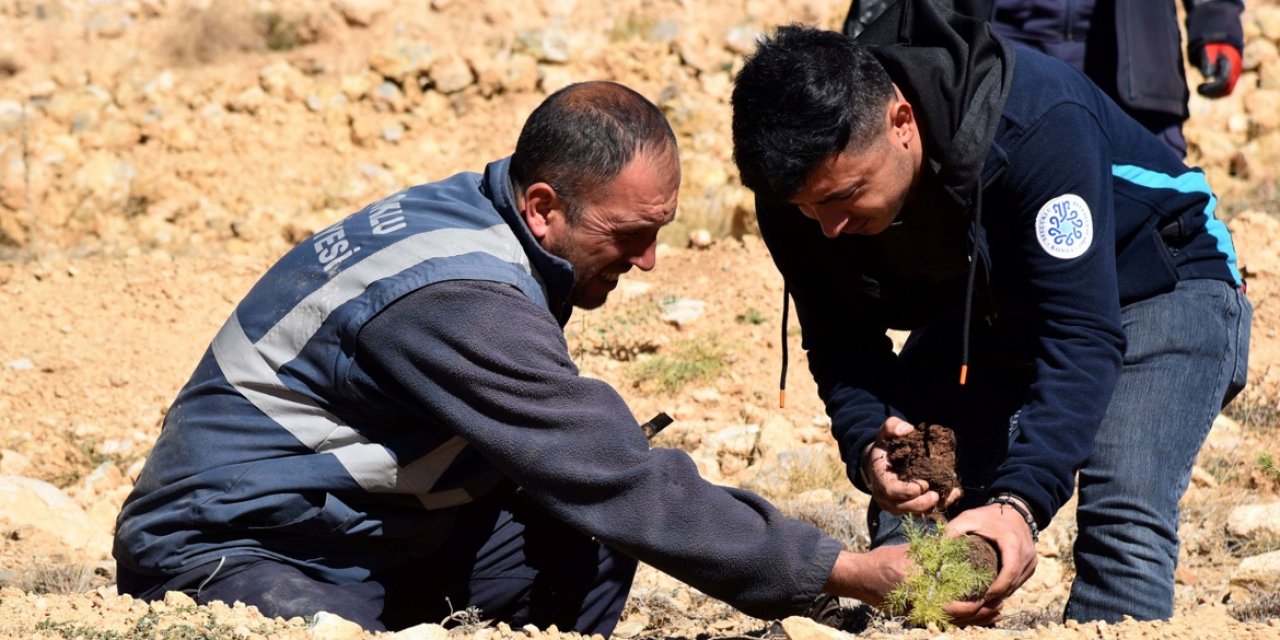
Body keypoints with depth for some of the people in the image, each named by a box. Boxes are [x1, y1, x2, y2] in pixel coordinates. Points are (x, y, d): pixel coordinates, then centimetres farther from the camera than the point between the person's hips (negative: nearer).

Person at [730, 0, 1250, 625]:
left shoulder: (1037, 123, -39)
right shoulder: (801, 186, -22)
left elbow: (1081, 337, -41)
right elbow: (842, 345, -11)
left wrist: (1019, 499, -52)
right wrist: (867, 446, -34)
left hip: (1153, 287, -6)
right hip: (987, 310, 6)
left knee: (1122, 518, -25)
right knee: (904, 509, -8)